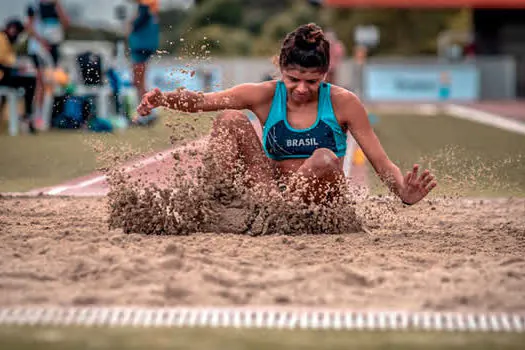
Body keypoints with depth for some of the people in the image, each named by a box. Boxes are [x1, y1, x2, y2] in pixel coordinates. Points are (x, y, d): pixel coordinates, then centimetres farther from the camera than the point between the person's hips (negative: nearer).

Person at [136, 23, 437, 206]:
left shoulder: (342, 102, -3)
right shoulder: (266, 96, 1)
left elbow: (382, 162, -4)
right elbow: (201, 101, -7)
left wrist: (404, 193, -25)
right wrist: (164, 99, -28)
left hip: (323, 200, -2)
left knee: (324, 159, -36)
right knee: (232, 119, -14)